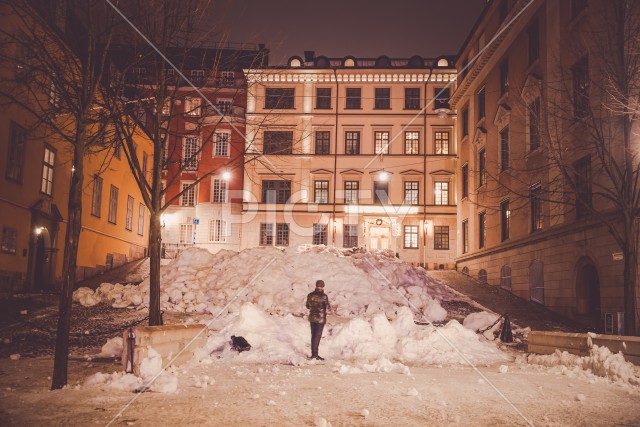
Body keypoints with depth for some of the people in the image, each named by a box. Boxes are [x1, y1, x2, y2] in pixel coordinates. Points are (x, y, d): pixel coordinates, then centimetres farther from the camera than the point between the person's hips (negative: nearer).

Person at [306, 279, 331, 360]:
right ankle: (315, 354, 0)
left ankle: (313, 353, 20)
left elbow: (307, 306, 10)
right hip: (320, 318, -5)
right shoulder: (324, 296, -15)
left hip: (312, 318, 5)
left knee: (313, 335, 15)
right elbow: (328, 307, -13)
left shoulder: (310, 295, 0)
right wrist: (330, 307, 9)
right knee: (318, 336, 1)